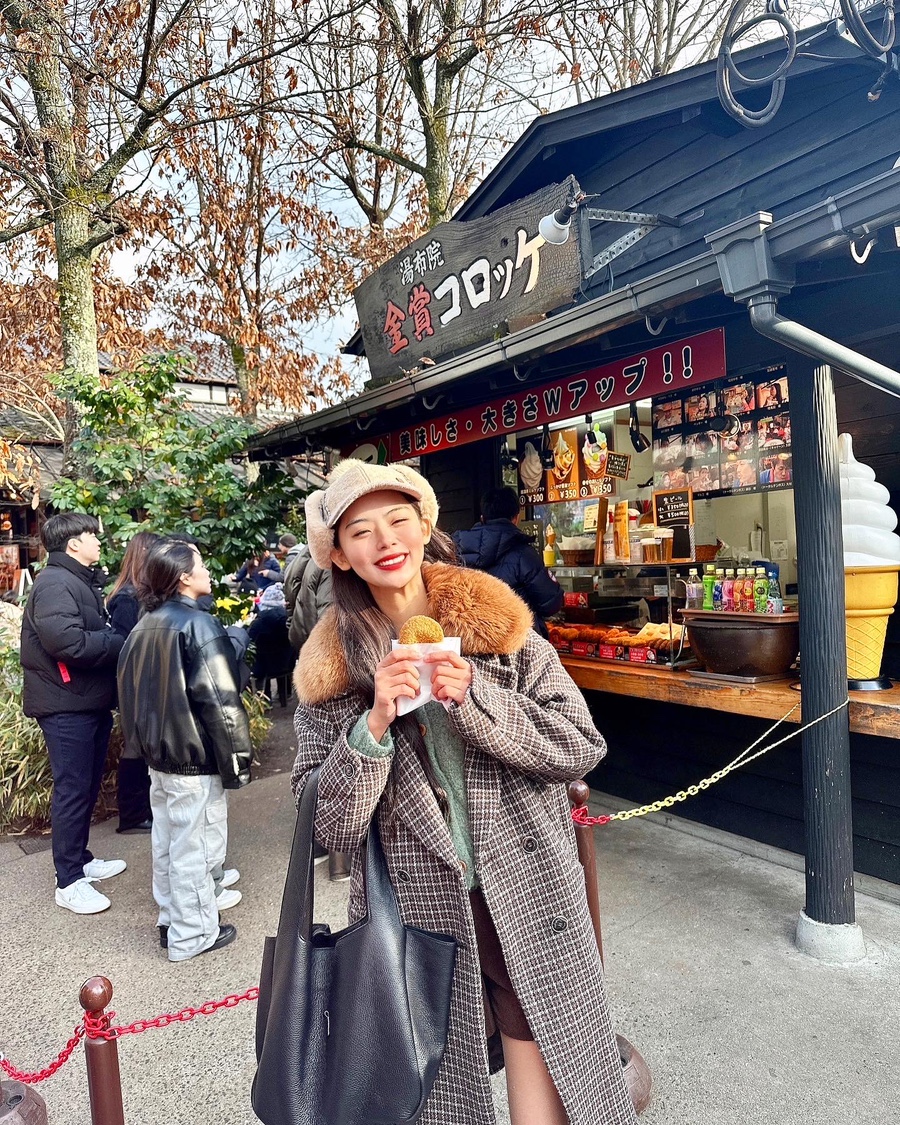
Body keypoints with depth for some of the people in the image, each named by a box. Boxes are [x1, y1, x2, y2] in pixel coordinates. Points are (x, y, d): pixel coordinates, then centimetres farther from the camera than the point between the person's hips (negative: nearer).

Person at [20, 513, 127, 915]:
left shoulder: (82, 581, 15)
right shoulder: (55, 584, -18)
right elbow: (67, 642, -30)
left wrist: (114, 640, -2)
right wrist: (120, 644, -19)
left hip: (91, 700, 10)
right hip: (66, 705, -10)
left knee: (89, 784, 17)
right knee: (73, 788, -2)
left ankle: (81, 859, 32)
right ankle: (69, 882, 9)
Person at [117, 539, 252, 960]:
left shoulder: (145, 625, 6)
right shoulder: (198, 625, -20)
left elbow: (131, 691, 14)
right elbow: (219, 699, -22)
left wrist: (144, 742, 22)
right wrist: (235, 757, -15)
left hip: (159, 752, 9)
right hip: (195, 756, -9)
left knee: (167, 840, 21)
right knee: (195, 845, 5)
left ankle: (171, 916, 37)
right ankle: (192, 934, 19)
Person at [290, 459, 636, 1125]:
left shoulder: (500, 625, -4)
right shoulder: (331, 670, -4)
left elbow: (582, 747, -6)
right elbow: (330, 827, -6)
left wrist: (475, 701, -19)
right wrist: (373, 726, -22)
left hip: (528, 895, 0)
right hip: (417, 906, 0)